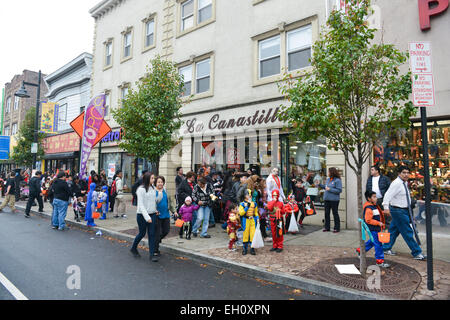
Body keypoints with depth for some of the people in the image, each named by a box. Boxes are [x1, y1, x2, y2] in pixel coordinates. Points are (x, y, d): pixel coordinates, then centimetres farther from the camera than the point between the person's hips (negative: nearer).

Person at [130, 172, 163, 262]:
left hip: (152, 214, 5)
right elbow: (141, 205, -16)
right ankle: (133, 248, 35)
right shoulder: (141, 189, -11)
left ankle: (152, 254, 8)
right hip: (142, 215, -5)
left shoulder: (153, 189, 8)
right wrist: (146, 216, -22)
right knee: (142, 233, 9)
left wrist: (161, 193, -4)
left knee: (152, 234, 3)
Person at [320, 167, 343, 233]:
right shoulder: (328, 179, 11)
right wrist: (319, 184, 19)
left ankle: (337, 228, 14)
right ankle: (327, 227, 22)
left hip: (334, 200, -7)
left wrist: (330, 189, -20)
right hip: (326, 199, 7)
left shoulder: (337, 180, -12)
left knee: (335, 213, 3)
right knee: (326, 213, 11)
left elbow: (339, 190, -16)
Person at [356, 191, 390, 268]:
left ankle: (360, 250, 36)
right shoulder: (368, 209, -21)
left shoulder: (375, 206, 12)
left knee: (372, 241, 22)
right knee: (378, 244, -6)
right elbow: (368, 220, -24)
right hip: (372, 229, -10)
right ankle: (380, 261, 3)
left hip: (376, 228, 10)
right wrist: (378, 223, -23)